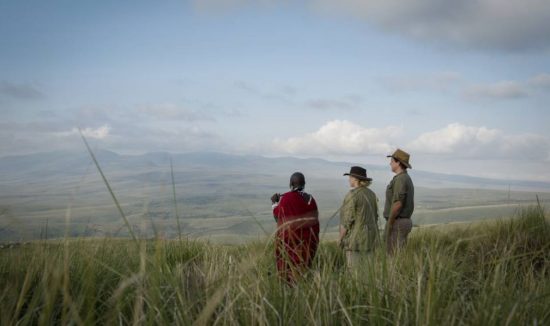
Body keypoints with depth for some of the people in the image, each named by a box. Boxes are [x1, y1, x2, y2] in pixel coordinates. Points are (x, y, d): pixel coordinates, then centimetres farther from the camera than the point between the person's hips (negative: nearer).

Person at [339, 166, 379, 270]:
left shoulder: (352, 195, -16)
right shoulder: (371, 194, 8)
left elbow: (347, 220, -17)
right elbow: (374, 217, 13)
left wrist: (340, 238, -7)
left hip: (356, 238, -8)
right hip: (369, 237, 8)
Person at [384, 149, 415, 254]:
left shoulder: (400, 179, -17)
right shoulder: (407, 180, 16)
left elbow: (398, 204, -24)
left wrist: (389, 224, -19)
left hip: (396, 224, -10)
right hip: (404, 222, 10)